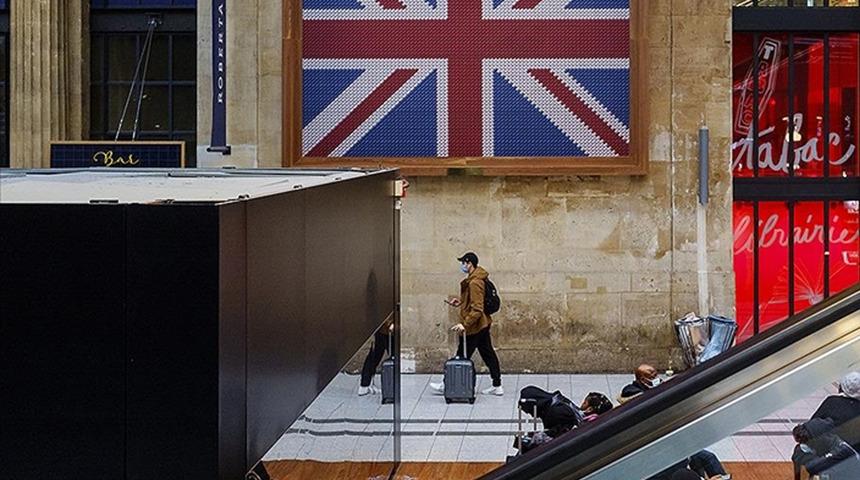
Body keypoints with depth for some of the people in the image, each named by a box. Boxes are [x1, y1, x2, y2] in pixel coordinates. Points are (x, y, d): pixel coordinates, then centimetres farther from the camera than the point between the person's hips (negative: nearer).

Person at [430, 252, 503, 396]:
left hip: (474, 326, -10)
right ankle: (497, 386, 16)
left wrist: (464, 324, -30)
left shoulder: (474, 283, -23)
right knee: (488, 354, 12)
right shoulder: (476, 279, 9)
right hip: (483, 324, 10)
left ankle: (447, 386, 11)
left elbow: (477, 310, -27)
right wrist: (461, 301, 14)